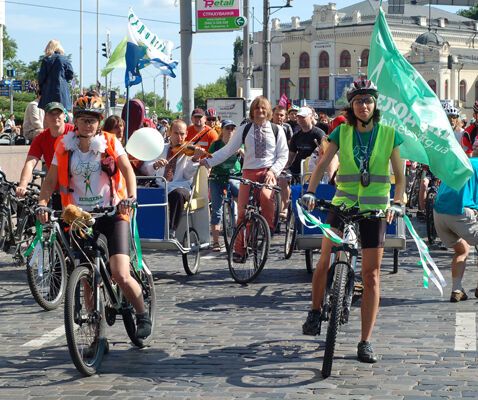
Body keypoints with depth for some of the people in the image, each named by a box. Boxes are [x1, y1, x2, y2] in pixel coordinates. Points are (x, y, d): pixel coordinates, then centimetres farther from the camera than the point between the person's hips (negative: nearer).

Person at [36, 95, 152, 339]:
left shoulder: (110, 143, -1)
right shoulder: (64, 147, 3)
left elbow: (127, 170, -8)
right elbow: (51, 179, 0)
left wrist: (130, 197, -26)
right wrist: (42, 204, -17)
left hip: (112, 214, -3)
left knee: (121, 276, -15)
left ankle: (143, 316, 9)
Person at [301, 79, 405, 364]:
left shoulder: (389, 134, 0)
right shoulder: (342, 132, 2)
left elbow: (400, 175, 3)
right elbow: (323, 164, -5)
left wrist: (397, 203, -11)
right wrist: (310, 192, -19)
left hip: (375, 209, 0)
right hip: (343, 203, 0)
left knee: (371, 275, 0)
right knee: (326, 261, -15)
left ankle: (366, 342, 5)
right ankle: (315, 311, 13)